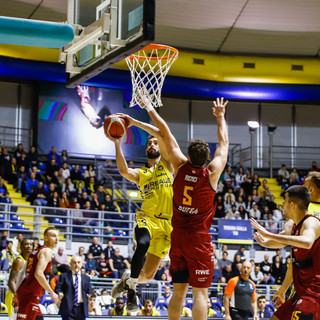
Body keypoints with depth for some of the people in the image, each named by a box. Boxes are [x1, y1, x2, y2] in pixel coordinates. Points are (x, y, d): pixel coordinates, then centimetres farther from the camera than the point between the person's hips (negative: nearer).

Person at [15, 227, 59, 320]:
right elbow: (38, 274, -22)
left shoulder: (36, 251, 20)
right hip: (31, 294, -10)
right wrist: (52, 293, -17)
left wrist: (17, 295, 24)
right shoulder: (47, 251, -9)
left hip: (24, 291, 10)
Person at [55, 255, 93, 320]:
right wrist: (60, 293, -18)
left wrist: (89, 295, -4)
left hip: (81, 309, 3)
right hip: (68, 308, -3)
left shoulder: (86, 278, 16)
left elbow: (89, 291, 17)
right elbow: (58, 288, 2)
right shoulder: (64, 276, 7)